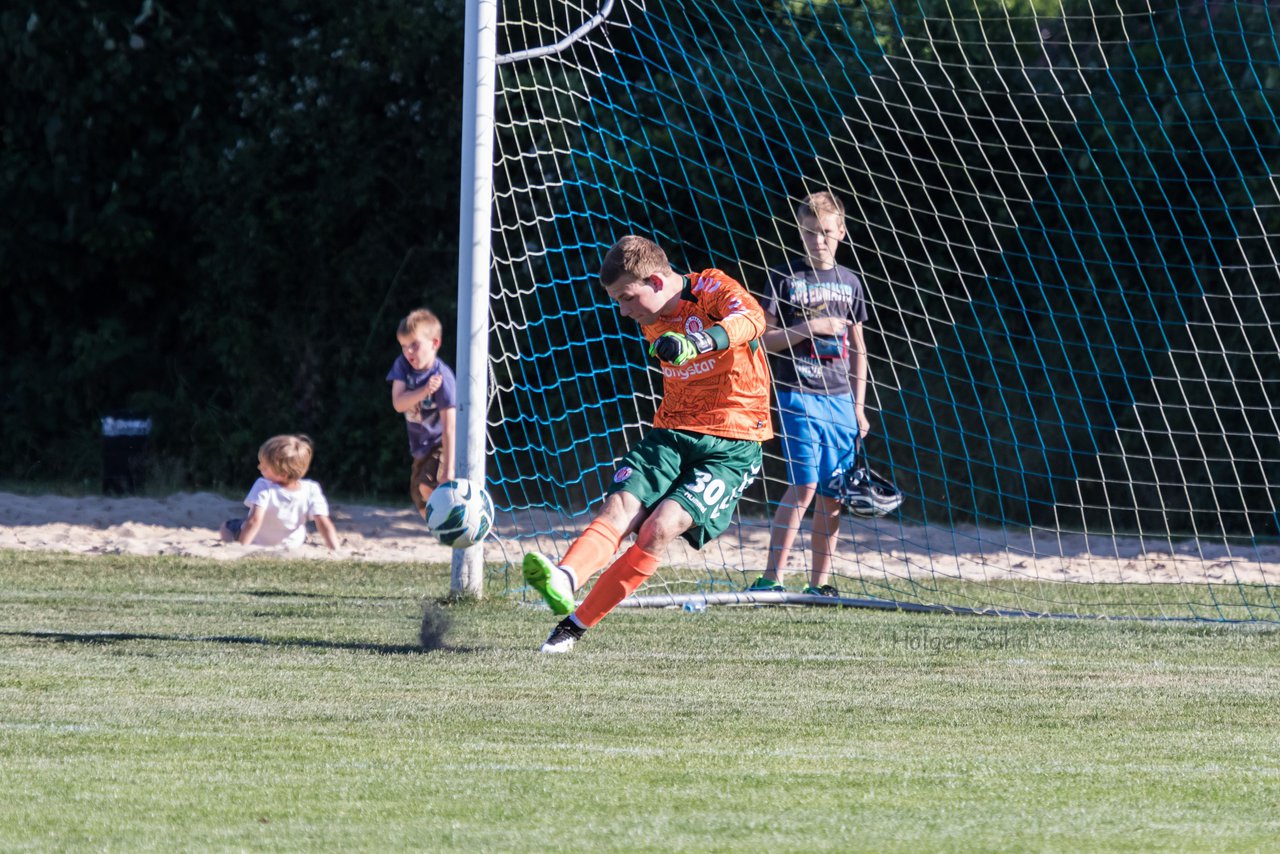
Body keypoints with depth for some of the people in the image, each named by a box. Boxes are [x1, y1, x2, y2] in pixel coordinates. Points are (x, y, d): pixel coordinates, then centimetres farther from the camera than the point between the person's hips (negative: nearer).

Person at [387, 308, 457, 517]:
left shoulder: (443, 377, -28)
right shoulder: (403, 364, -11)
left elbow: (449, 426, -32)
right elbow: (398, 403, -22)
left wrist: (448, 470, -36)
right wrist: (424, 391, -41)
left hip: (443, 443, -8)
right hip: (422, 445, 8)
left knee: (428, 484, -29)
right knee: (420, 497, 17)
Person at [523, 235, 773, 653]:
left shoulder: (712, 289, -12)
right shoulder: (651, 320, 12)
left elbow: (751, 318, -35)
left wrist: (696, 343, -51)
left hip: (730, 447, -6)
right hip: (671, 433, 6)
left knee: (660, 528, -23)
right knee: (619, 507, -22)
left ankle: (577, 623, -18)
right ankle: (564, 580, -48)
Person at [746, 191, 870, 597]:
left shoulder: (849, 282, 13)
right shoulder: (785, 277, 0)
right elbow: (762, 336, -3)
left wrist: (858, 406, 12)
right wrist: (809, 328, -15)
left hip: (840, 399, 5)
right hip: (798, 393, -5)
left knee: (831, 494, 3)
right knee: (804, 484, -16)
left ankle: (818, 583, 9)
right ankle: (772, 576, -16)